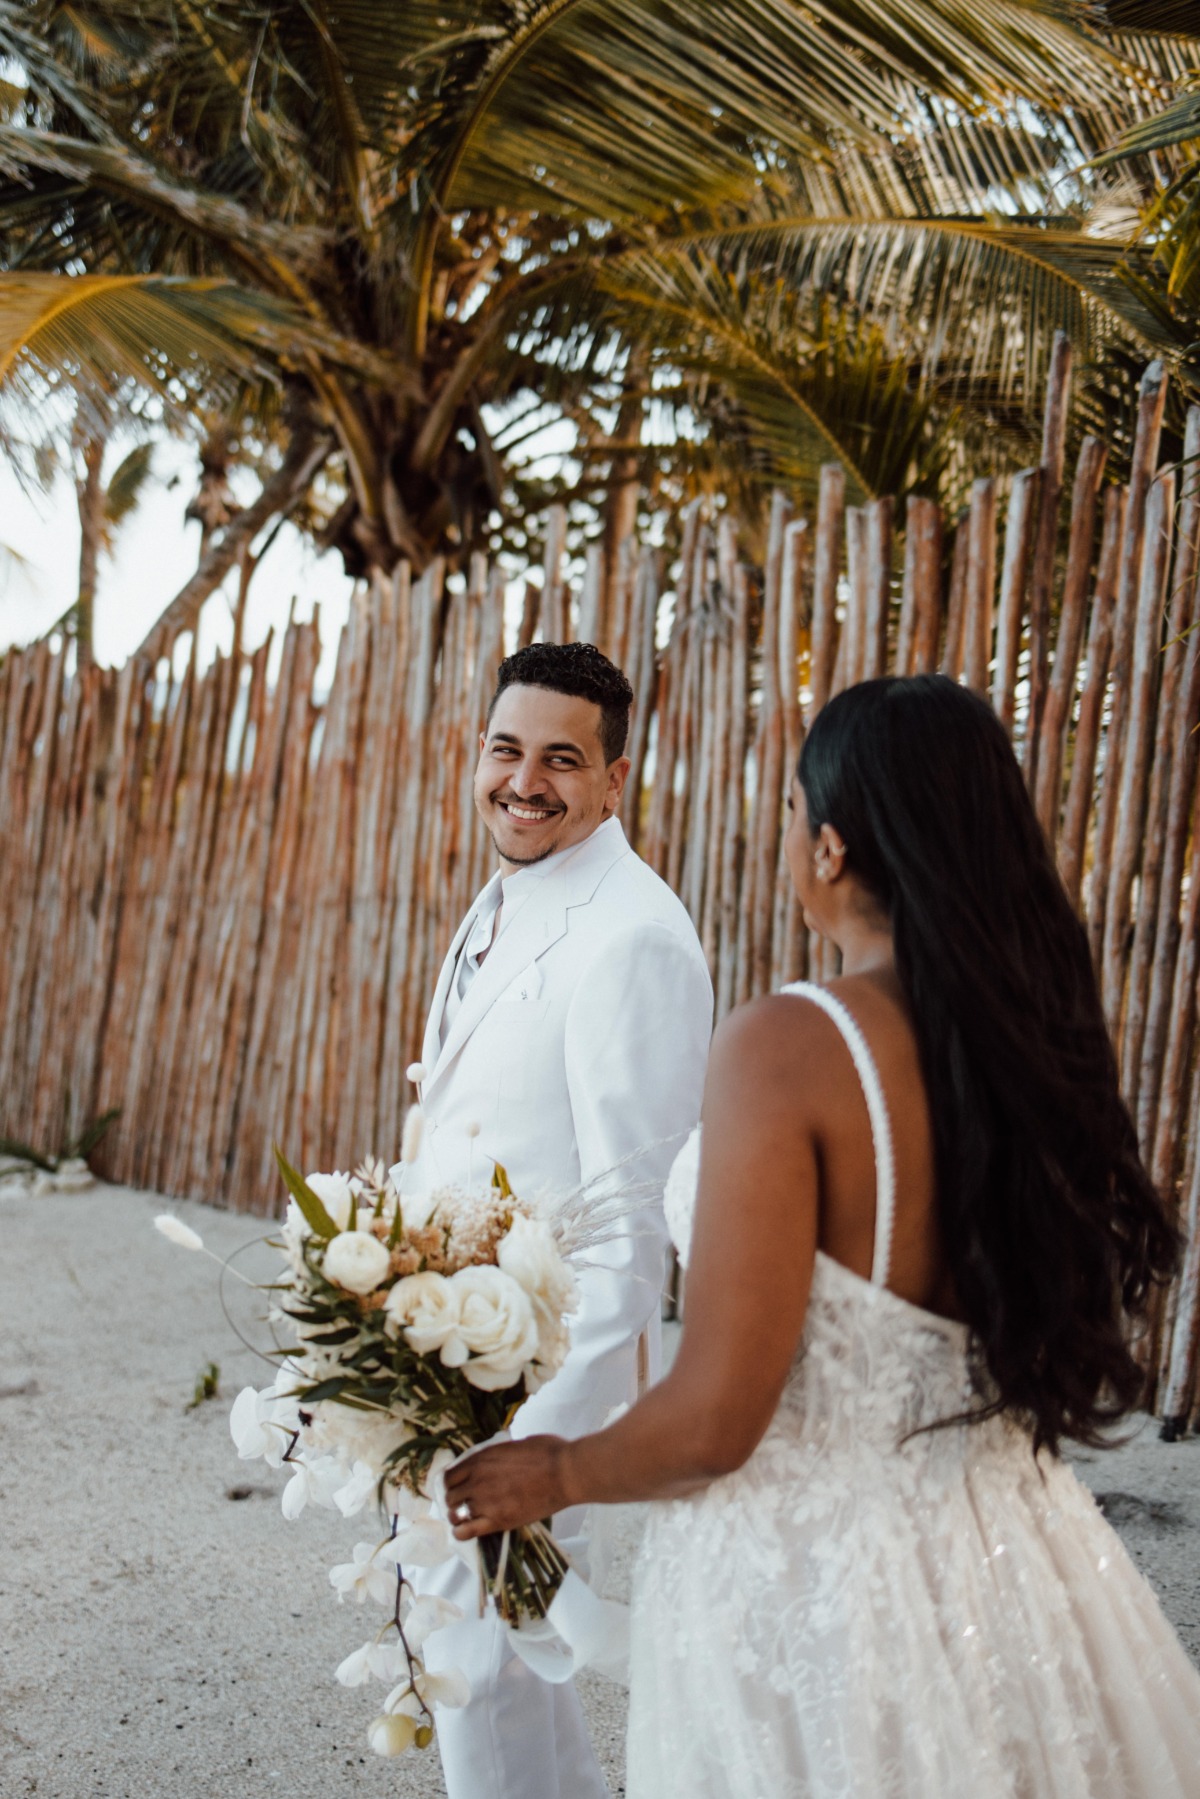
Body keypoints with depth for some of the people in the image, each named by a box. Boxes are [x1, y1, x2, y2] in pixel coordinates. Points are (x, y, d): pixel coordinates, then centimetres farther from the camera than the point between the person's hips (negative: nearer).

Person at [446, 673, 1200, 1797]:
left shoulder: (787, 1045, -22)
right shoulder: (1047, 1038, -2)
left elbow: (715, 1420, -21)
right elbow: (1082, 1347, 11)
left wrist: (554, 1474, -3)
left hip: (807, 1573, -6)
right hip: (1011, 1559, 6)